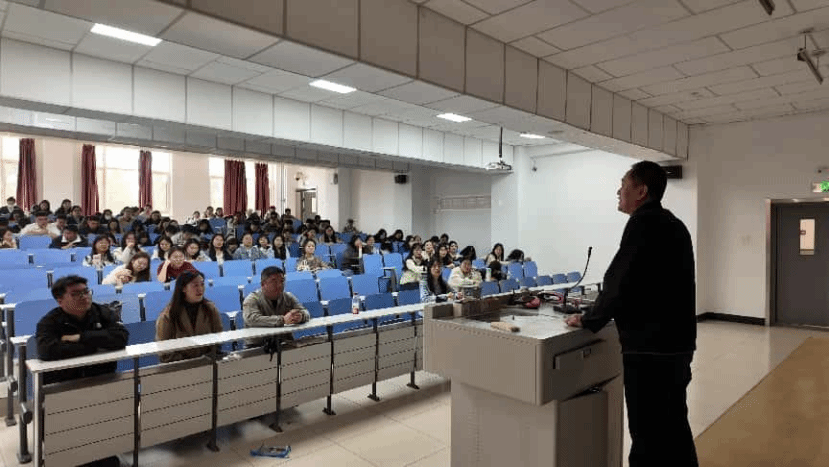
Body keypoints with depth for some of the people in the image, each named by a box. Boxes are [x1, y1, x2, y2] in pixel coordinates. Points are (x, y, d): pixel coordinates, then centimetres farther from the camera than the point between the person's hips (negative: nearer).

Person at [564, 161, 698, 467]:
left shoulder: (644, 223, -16)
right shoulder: (673, 224, 13)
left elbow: (620, 283, -18)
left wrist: (589, 320, -5)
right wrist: (601, 314, 20)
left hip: (650, 349, -9)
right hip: (676, 344, 9)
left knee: (648, 437, 1)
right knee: (674, 428, 20)